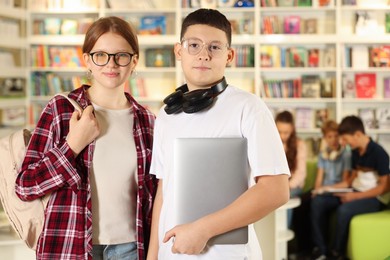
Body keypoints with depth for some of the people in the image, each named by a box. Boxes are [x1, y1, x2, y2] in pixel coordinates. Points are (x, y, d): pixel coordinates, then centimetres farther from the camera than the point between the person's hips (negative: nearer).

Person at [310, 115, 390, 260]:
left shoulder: (378, 153, -17)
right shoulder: (356, 152, 7)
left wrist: (355, 197, -20)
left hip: (375, 198, -8)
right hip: (355, 192, 8)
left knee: (344, 210, -35)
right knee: (317, 201, -8)